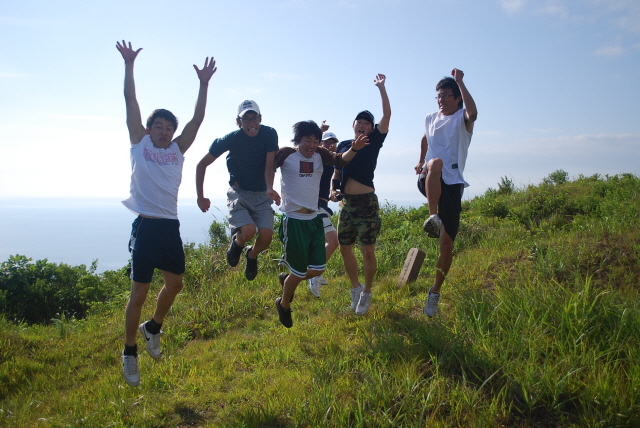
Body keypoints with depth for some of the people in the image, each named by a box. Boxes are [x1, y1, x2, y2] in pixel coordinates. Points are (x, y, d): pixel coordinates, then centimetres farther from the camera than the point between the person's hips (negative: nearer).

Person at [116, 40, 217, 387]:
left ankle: (153, 328, 38)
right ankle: (129, 352, 14)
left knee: (175, 283, 13)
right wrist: (129, 65, -2)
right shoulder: (140, 144, 5)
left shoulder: (177, 150, 12)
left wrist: (204, 83, 1)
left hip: (171, 227, 5)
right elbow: (131, 103, 1)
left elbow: (197, 118, 7)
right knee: (139, 293, -2)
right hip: (145, 227, -4)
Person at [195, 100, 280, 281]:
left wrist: (270, 189, -32)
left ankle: (252, 255, 20)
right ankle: (236, 242, 13)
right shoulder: (231, 139, -13)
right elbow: (202, 165, -5)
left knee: (266, 235, -16)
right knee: (248, 231, -26)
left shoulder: (269, 134, -11)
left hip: (262, 196, 2)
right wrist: (200, 197, -5)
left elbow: (269, 165, -13)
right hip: (239, 193, -2)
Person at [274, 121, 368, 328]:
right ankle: (284, 305, 31)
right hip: (294, 220, -5)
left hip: (314, 219, 5)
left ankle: (287, 279, 39)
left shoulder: (320, 155, 5)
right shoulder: (286, 154, -7)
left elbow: (340, 160, -7)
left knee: (318, 269, 9)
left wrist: (354, 148, -25)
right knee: (299, 272, 3)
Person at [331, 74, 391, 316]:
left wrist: (381, 87, -7)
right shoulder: (343, 145, 13)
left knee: (368, 251, -3)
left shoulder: (373, 142, 1)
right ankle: (355, 287, 31)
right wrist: (333, 190, 2)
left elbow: (387, 114, -8)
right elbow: (336, 172, 20)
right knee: (345, 248, 11)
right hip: (346, 203, 5)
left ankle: (367, 292, 17)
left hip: (366, 202, -5)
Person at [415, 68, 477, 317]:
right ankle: (433, 216, -43)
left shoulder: (462, 119, 1)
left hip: (452, 184, -2)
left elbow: (473, 113, -26)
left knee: (447, 243, -3)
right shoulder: (431, 119, 15)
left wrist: (459, 82, -20)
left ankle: (435, 292, 14)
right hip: (429, 182, 2)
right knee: (436, 163, -36)